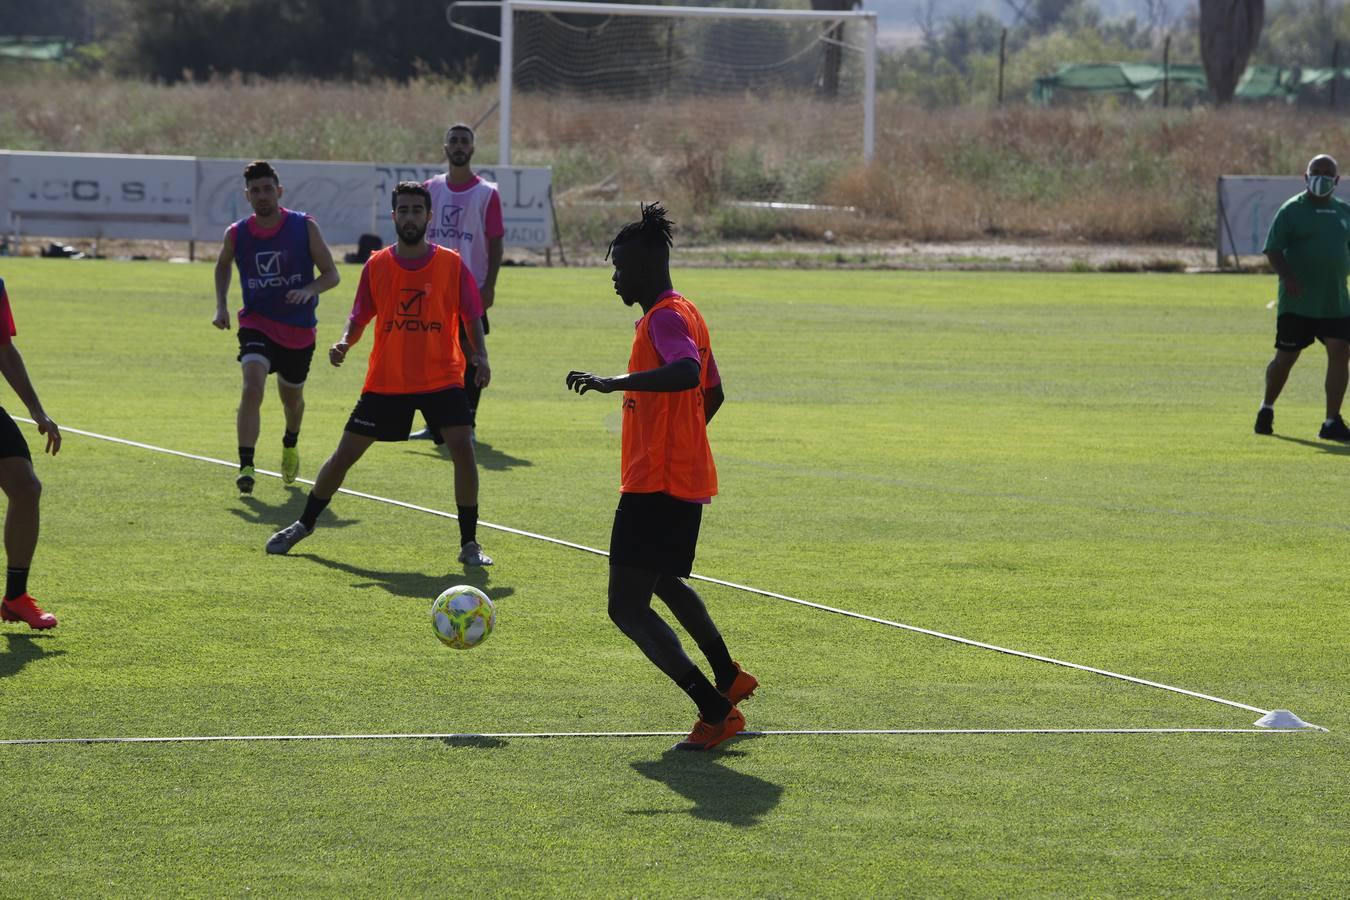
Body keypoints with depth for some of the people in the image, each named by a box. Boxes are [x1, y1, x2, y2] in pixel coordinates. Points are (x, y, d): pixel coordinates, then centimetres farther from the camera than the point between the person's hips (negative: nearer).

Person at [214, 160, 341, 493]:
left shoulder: (304, 227, -9)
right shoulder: (236, 234, -4)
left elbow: (332, 274, -6)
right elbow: (223, 265, 19)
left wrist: (309, 290, -26)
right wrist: (221, 306, 6)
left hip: (298, 329, 1)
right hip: (257, 324, -1)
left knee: (292, 397, 19)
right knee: (252, 387, -24)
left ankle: (290, 445, 52)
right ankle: (246, 466, -26)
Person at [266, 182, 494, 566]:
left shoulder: (451, 265, -4)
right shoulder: (377, 266, 0)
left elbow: (472, 318, 1)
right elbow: (359, 317, 7)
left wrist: (480, 356, -16)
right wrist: (344, 343, -14)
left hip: (441, 379, -2)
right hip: (386, 382, 2)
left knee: (462, 448, -19)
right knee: (344, 454, 5)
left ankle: (469, 543, -7)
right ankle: (304, 524, 26)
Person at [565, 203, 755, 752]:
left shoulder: (665, 318, -16)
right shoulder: (686, 314, 15)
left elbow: (687, 373, -37)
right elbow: (712, 393, 26)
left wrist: (615, 383, -41)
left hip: (655, 486, -11)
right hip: (688, 478, 11)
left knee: (627, 607, -12)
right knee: (664, 582, 33)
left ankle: (717, 711, -16)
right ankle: (728, 678, 46)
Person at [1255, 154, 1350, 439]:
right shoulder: (1291, 210, -4)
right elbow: (1273, 250, -8)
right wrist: (1287, 277, -23)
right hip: (1297, 303, -4)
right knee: (1285, 358, 3)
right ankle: (1267, 410, 27)